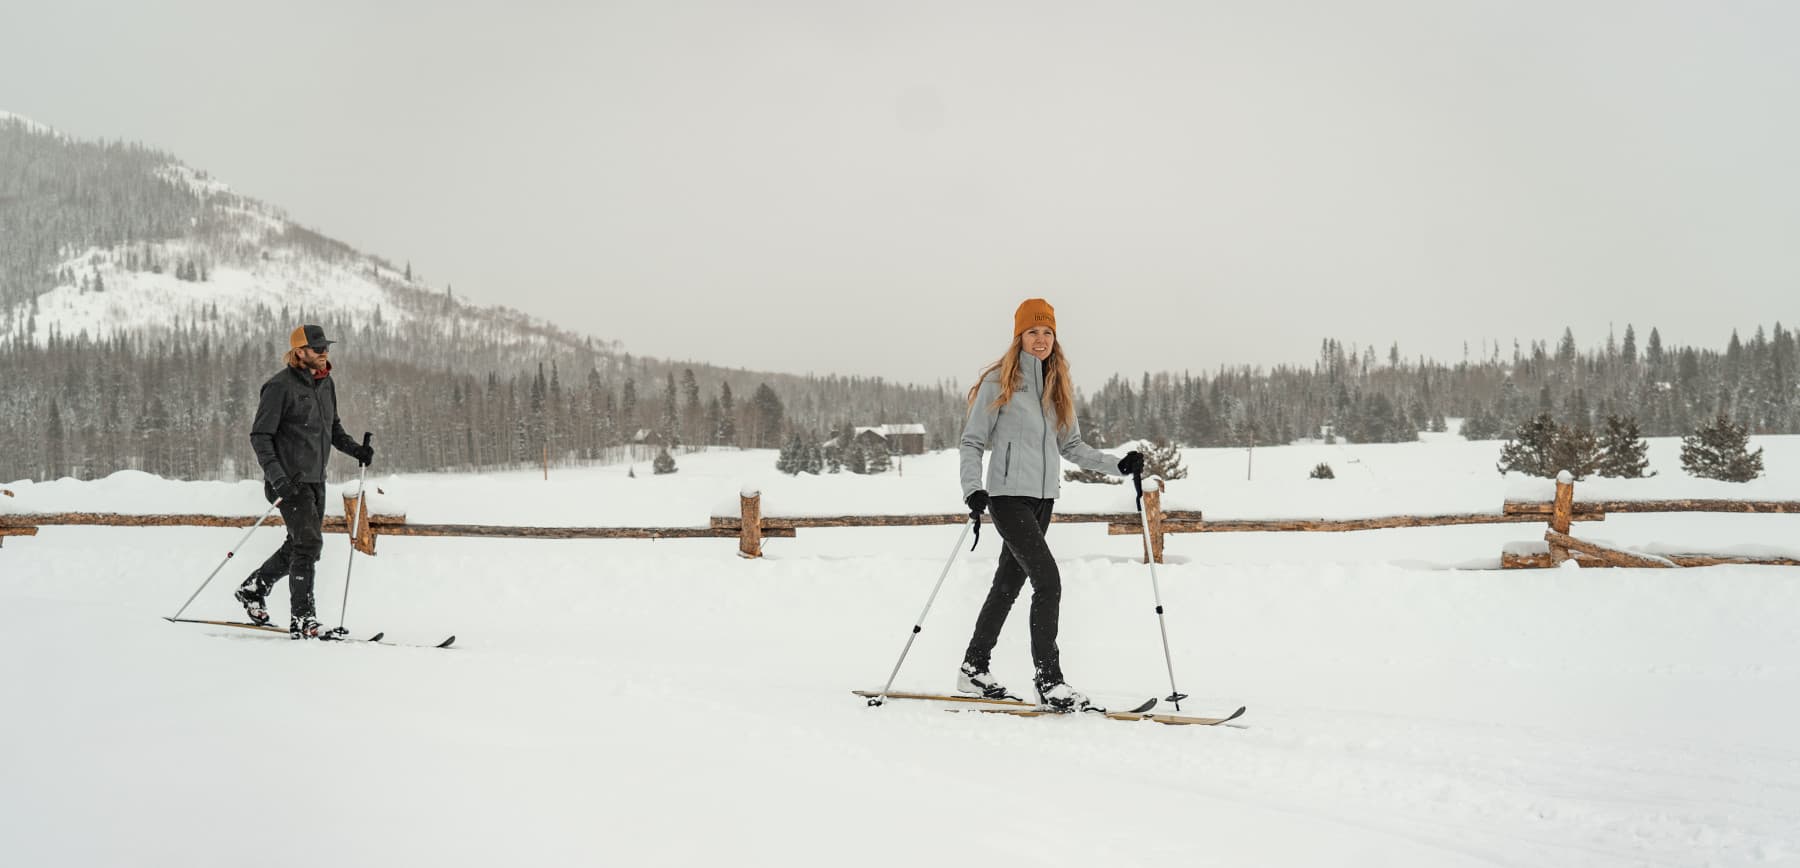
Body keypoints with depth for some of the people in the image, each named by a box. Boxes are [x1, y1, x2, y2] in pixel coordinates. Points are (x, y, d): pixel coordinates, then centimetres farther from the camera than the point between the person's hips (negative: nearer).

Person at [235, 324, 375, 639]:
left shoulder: (326, 383, 11)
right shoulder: (281, 386, -13)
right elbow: (260, 435, -13)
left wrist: (354, 449, 5)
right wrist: (277, 477, -23)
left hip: (316, 480, 8)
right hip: (290, 480, -8)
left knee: (299, 545, 15)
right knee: (309, 542, -15)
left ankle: (253, 589, 35)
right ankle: (302, 619, -11)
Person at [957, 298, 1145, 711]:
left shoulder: (1059, 385, 13)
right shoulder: (999, 382, -6)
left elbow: (1071, 445, 17)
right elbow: (972, 442, -5)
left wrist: (1118, 465, 6)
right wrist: (973, 489, -19)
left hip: (1044, 498, 7)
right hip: (1009, 495, -7)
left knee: (1009, 583, 13)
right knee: (1048, 579, -17)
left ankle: (974, 669, 25)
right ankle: (1048, 680, -13)